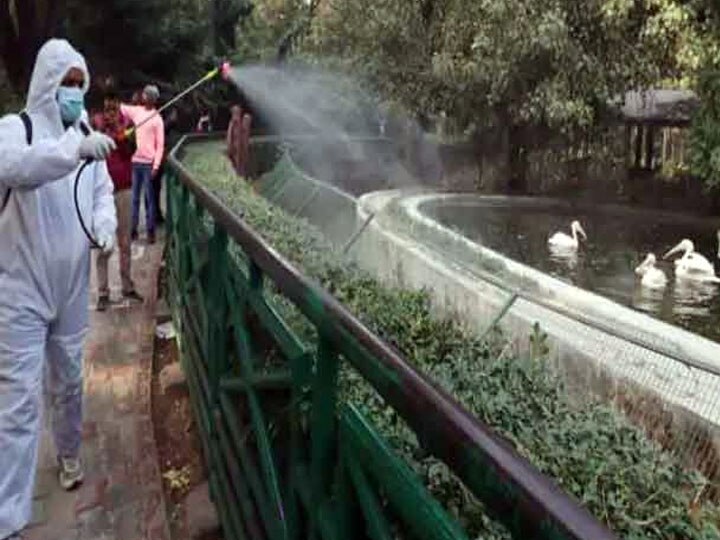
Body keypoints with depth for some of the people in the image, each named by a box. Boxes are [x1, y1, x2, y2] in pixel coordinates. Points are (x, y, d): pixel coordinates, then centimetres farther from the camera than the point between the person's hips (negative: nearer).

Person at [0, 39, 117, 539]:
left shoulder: (87, 136, 7)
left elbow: (103, 191, 14)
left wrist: (105, 224, -7)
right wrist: (76, 150, -45)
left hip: (71, 287, 5)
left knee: (68, 381, 20)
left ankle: (69, 455, 45)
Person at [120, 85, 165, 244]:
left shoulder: (157, 119, -5)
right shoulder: (137, 111, 9)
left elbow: (160, 145, -7)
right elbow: (121, 108, 21)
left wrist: (156, 166, -14)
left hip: (149, 163, -5)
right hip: (136, 161, 5)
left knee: (149, 198, 0)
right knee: (135, 198, 9)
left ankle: (150, 231, 6)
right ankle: (133, 229, 16)